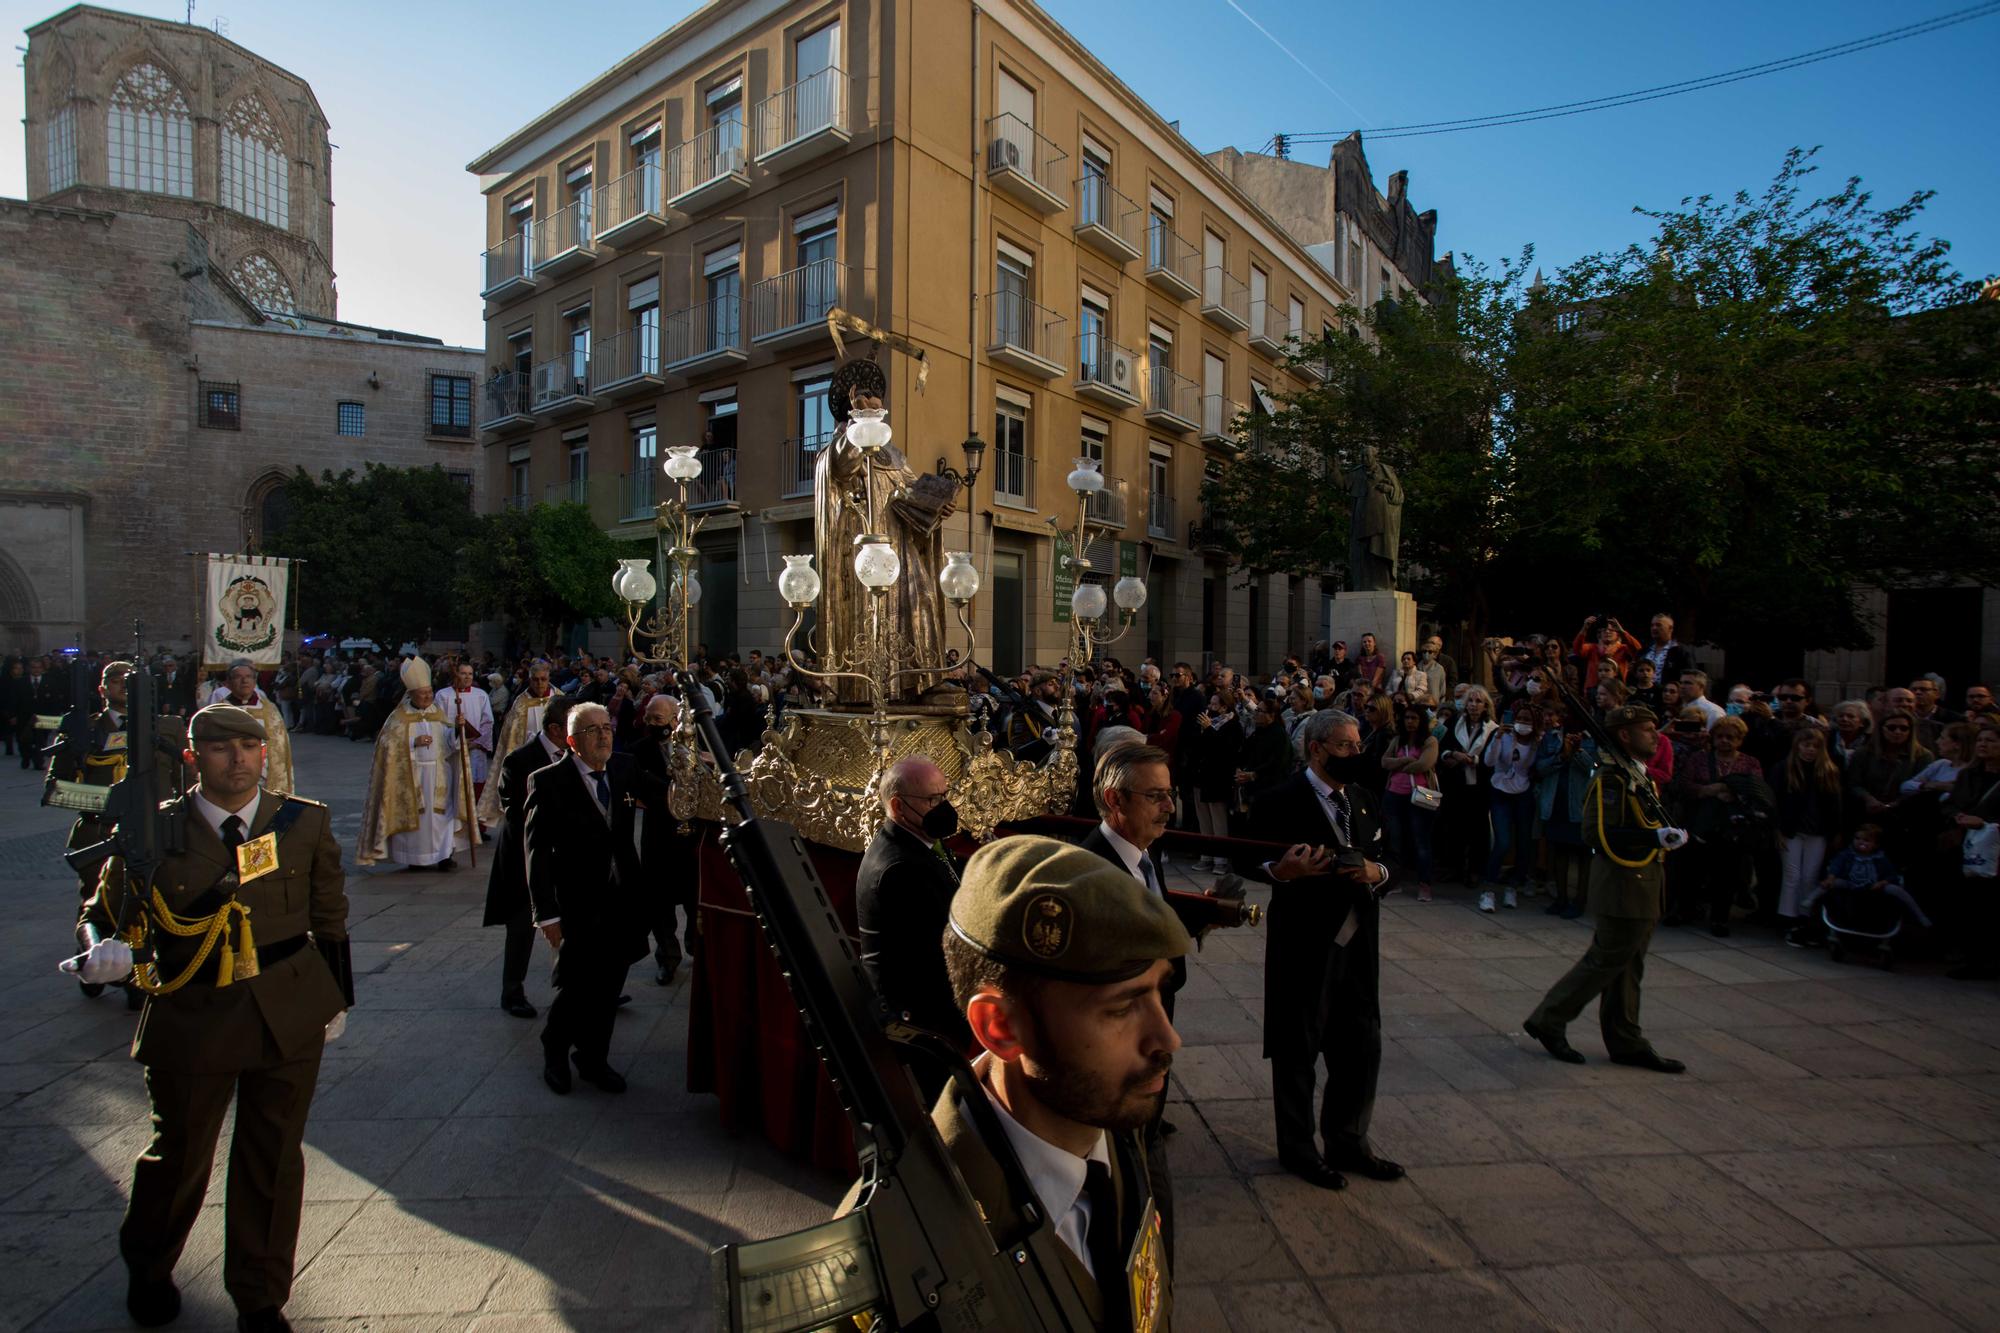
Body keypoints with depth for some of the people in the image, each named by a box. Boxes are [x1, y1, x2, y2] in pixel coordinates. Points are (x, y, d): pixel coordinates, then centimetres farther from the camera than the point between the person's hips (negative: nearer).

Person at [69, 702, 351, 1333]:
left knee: (273, 1159, 12)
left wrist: (337, 998, 9)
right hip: (192, 1020, -1)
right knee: (179, 1154, 16)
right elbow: (105, 910, 3)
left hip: (289, 1016, 1)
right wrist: (106, 948, -20)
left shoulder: (305, 823, -2)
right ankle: (147, 1270, 49)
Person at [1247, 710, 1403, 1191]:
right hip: (1304, 944, -7)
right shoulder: (1281, 801, -13)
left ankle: (1348, 1142, 35)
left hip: (1357, 944, 7)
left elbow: (1381, 859, 16)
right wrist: (1281, 871, -32)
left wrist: (1377, 872, -7)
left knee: (1361, 1045, 15)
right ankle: (1297, 1148, 26)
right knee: (1298, 1050, 8)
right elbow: (1250, 863, -12)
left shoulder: (1362, 800, 11)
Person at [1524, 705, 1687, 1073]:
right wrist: (1655, 837, -28)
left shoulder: (1638, 775, 15)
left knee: (1628, 967, 14)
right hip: (1624, 887, -10)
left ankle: (1627, 1043, 23)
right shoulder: (1612, 776, -18)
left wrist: (1667, 836, 10)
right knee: (1606, 960, -3)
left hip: (1641, 888, 10)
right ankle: (1548, 1021, 8)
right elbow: (1600, 833, -25)